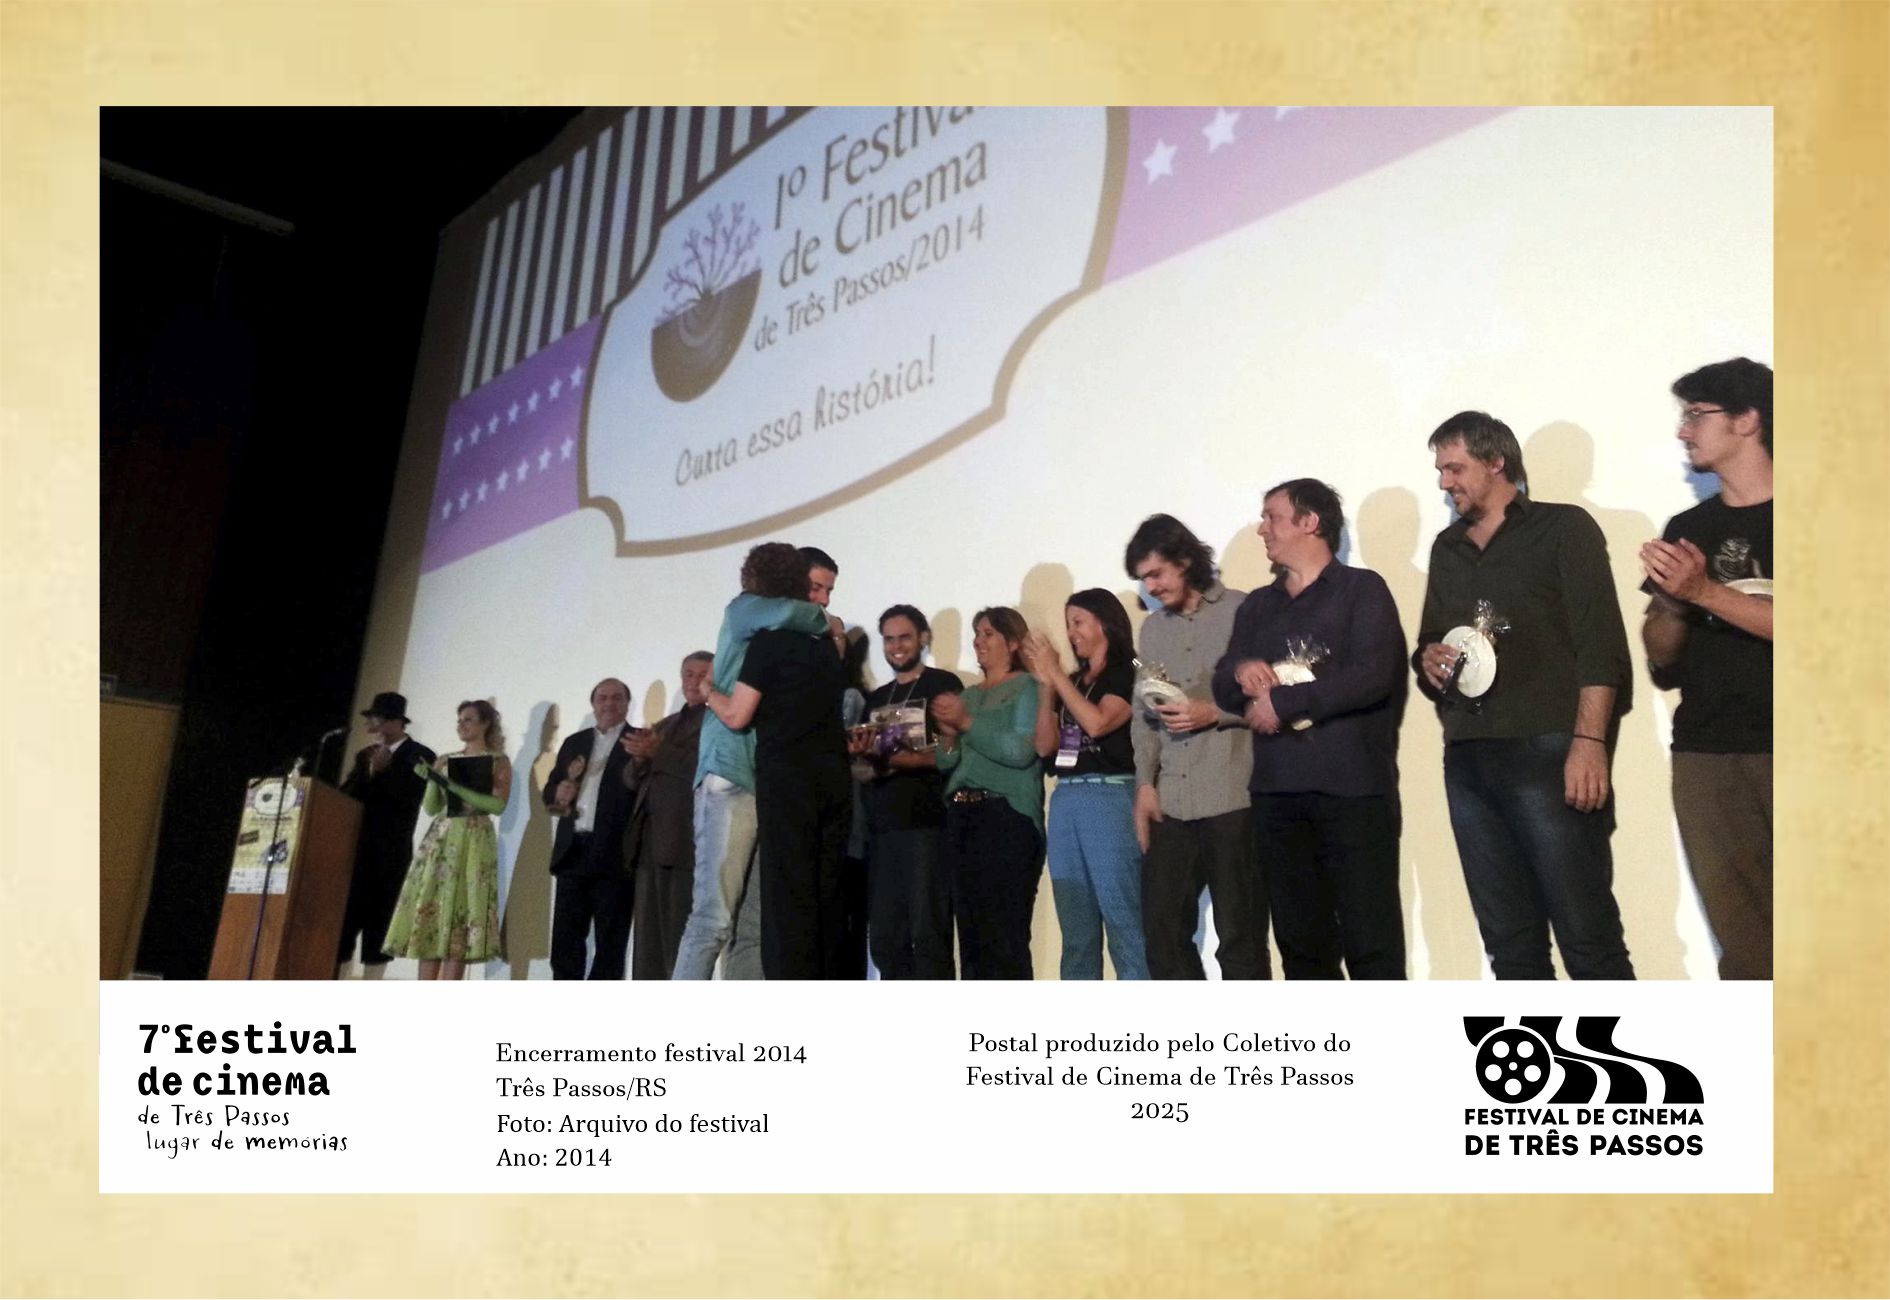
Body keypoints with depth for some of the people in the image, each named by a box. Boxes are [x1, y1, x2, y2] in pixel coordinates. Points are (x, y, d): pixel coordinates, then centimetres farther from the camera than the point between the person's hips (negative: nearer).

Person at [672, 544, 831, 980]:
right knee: (713, 918, -11)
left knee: (758, 926, 3)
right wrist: (825, 622, 0)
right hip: (731, 779, -7)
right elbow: (786, 612, -18)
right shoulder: (741, 612, 4)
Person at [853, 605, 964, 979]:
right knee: (884, 939, 4)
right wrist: (862, 755, 0)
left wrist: (898, 758, -18)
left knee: (928, 933, -9)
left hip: (925, 823, -6)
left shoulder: (943, 685, 3)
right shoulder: (876, 699, 23)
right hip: (880, 828, 6)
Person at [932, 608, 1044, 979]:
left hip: (1007, 817, -7)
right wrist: (948, 734, 0)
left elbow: (1021, 751, -13)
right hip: (961, 817, 7)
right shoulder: (967, 695, 21)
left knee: (1004, 939, -10)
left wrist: (967, 723, -12)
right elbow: (946, 763, 19)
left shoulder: (1027, 687, 1)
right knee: (970, 936, 8)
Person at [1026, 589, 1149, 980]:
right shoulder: (1072, 682, 20)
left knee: (1123, 923, -9)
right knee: (1075, 931, 8)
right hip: (1065, 801, 7)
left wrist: (1056, 673, -8)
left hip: (1110, 798, -7)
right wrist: (1045, 684, 4)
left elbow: (1097, 722, -16)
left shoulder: (1127, 674, 1)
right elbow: (1045, 746, 12)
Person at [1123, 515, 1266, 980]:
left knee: (1239, 934, 0)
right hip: (1170, 804, 6)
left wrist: (1215, 713, -14)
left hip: (1231, 800, -6)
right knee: (1161, 928, 6)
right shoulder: (1152, 629, 18)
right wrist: (1145, 783, 7)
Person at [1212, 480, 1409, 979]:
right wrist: (1241, 672, -10)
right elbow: (1224, 689, 13)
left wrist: (1281, 701, -9)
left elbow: (1371, 676, -13)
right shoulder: (1257, 606, 19)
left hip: (1353, 788, -5)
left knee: (1370, 938, -4)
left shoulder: (1362, 589, 1)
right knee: (1300, 939, 10)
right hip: (1277, 792, 6)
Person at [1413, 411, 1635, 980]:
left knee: (1589, 937, -6)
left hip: (1548, 753, -5)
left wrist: (1590, 741, -17)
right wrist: (1427, 658, 3)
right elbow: (1428, 641, 28)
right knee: (1510, 945, 7)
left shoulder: (1563, 527, 4)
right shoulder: (1447, 547, 21)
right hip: (1467, 761, 5)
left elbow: (1600, 644, -5)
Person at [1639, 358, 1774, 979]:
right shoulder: (1687, 529, 14)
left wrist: (1704, 591, -16)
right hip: (1705, 758, 4)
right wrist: (1673, 603, -6)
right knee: (1743, 945, 5)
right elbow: (1661, 656, 14)